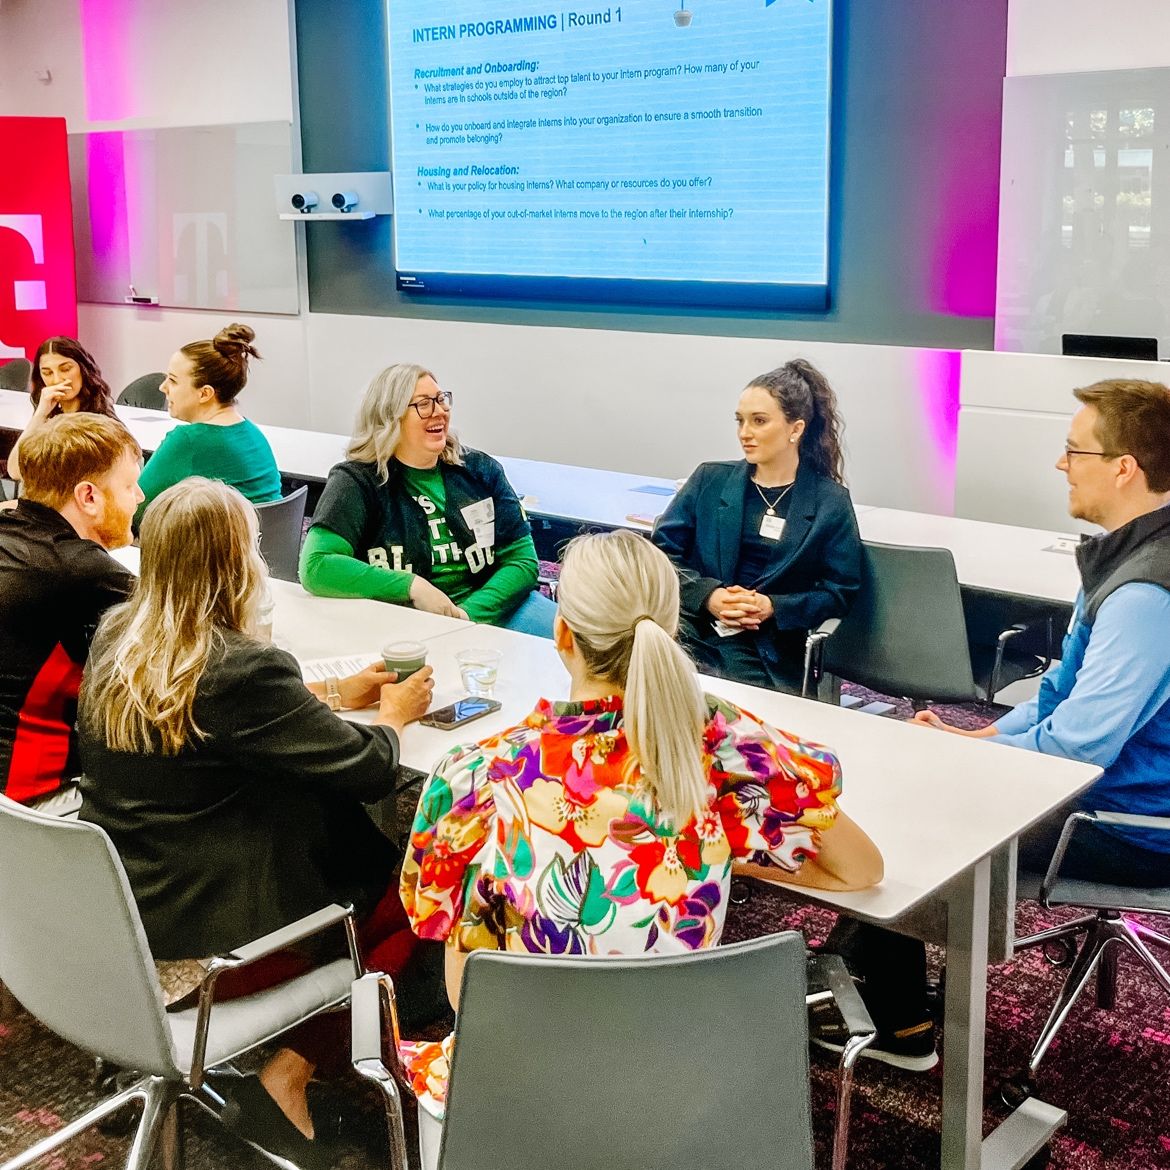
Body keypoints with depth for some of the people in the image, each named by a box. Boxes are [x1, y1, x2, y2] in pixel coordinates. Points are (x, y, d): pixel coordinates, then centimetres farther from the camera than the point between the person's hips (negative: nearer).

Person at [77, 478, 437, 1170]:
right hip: (191, 952, -8)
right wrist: (395, 715, 7)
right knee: (406, 901, 8)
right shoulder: (244, 670, -25)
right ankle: (286, 1078, 8)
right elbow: (370, 768, -15)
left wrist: (333, 693, 19)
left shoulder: (117, 637, -1)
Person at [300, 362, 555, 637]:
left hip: (486, 608, 4)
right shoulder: (357, 481, 0)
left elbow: (522, 560, 6)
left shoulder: (480, 469, 11)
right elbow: (316, 567, -12)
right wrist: (412, 587, -16)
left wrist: (469, 613, -12)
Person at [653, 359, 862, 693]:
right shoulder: (710, 479, 13)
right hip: (692, 633, 2)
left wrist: (772, 607, -10)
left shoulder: (831, 503, 7)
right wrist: (708, 596, -9)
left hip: (767, 654, -2)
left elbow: (839, 593, 5)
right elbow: (663, 551, 8)